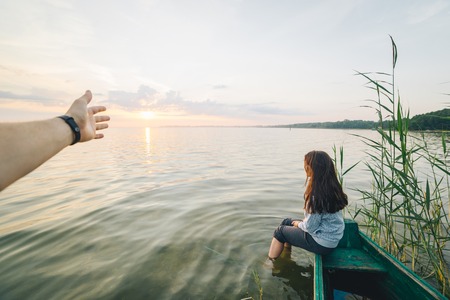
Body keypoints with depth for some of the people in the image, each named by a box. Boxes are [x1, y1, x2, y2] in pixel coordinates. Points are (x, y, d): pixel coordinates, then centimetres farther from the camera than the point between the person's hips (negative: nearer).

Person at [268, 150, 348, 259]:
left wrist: (298, 224, -4)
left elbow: (310, 227, -23)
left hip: (323, 243, -8)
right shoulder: (332, 186, -4)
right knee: (286, 222, 17)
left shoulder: (317, 193, -31)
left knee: (280, 231, 7)